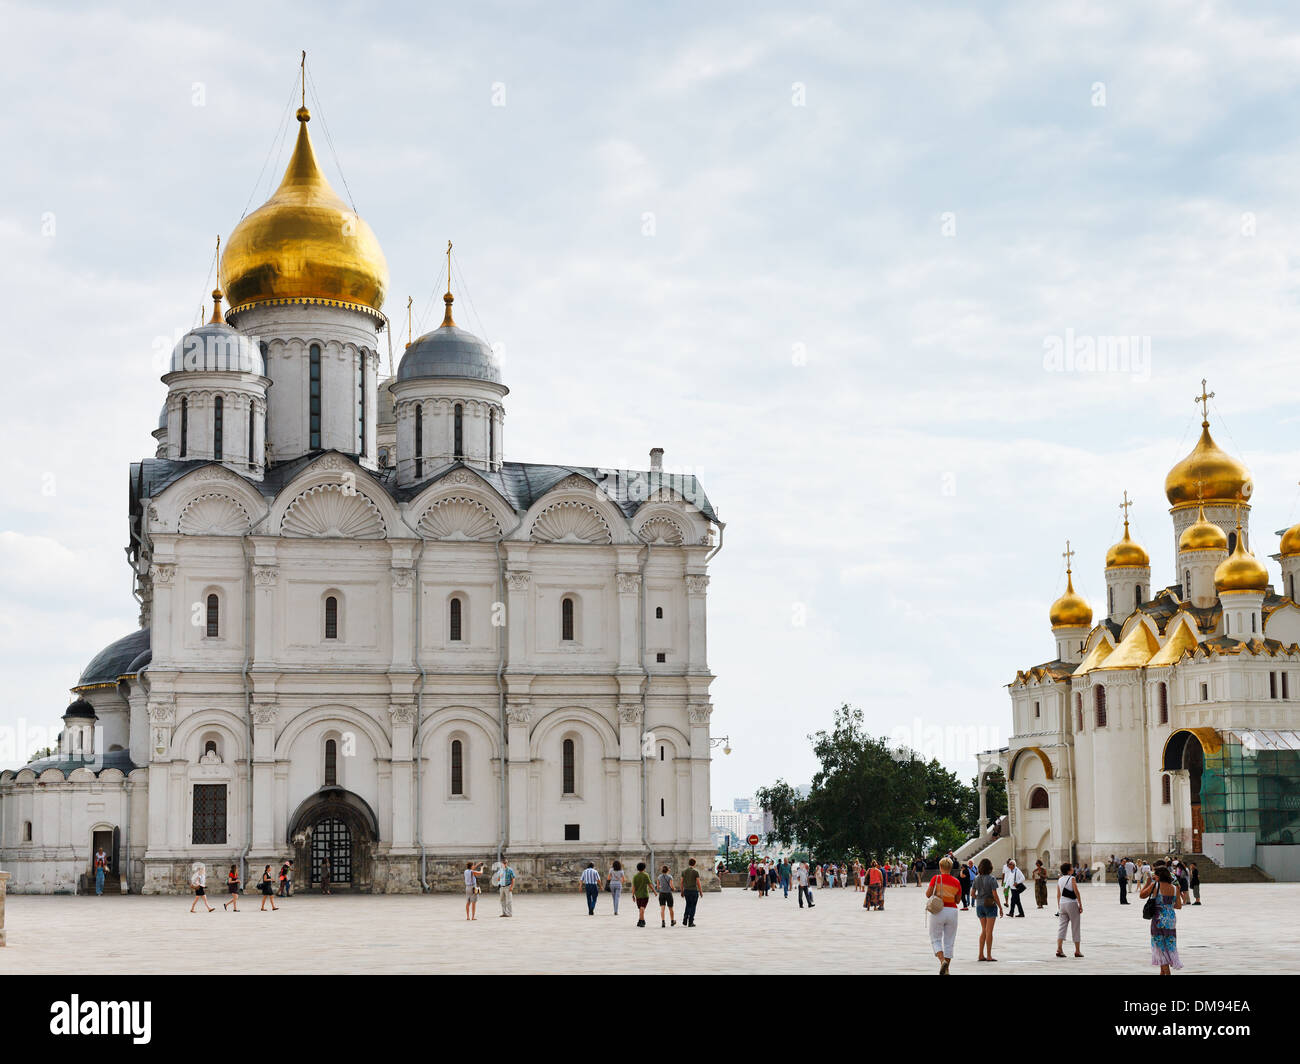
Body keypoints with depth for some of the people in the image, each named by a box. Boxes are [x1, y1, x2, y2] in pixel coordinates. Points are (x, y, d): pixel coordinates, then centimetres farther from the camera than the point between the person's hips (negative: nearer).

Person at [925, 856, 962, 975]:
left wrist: (929, 887, 10)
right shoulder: (956, 882, 1)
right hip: (952, 911, 3)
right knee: (949, 942, 10)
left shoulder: (936, 879, -8)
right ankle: (946, 969, 10)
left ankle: (942, 960, -19)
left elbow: (928, 894, -8)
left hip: (938, 911, -3)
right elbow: (958, 900, 8)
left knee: (935, 940, 6)